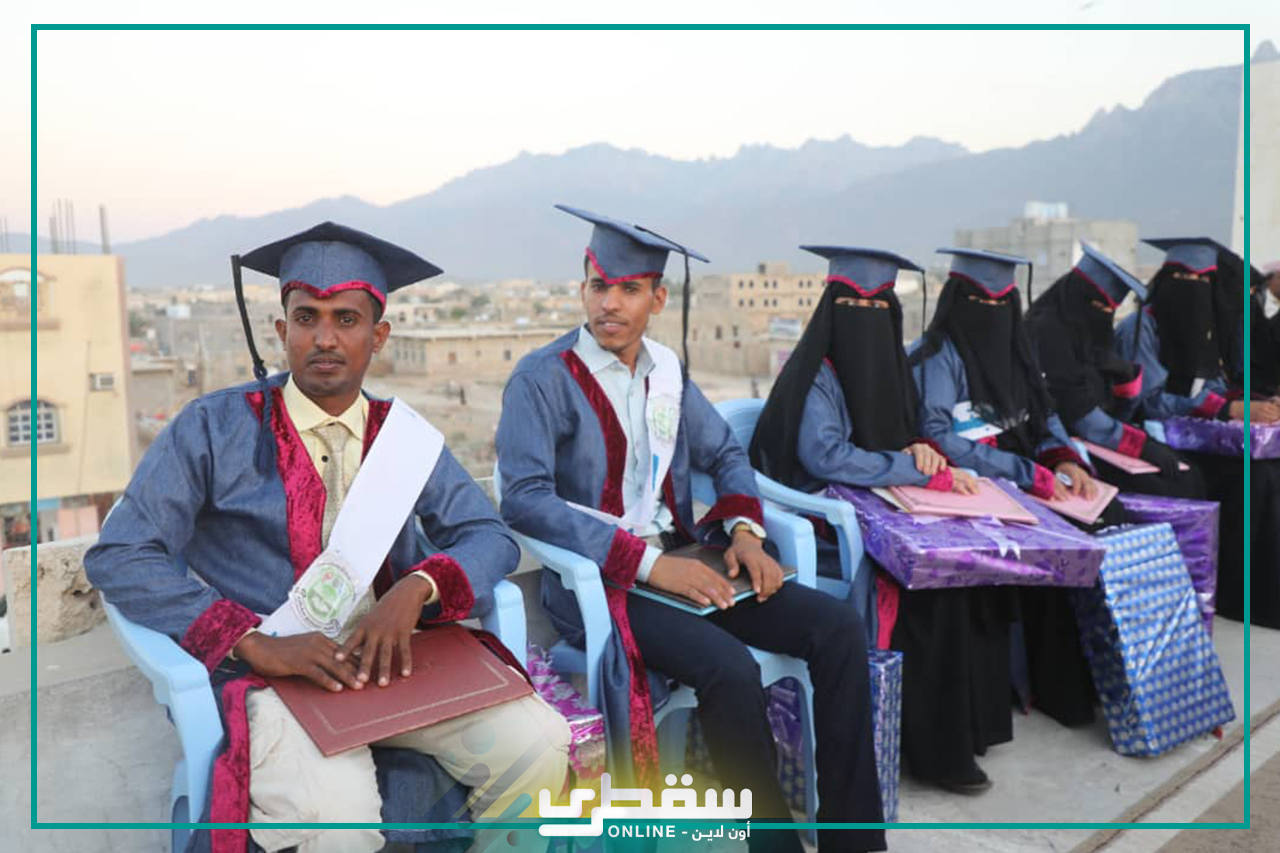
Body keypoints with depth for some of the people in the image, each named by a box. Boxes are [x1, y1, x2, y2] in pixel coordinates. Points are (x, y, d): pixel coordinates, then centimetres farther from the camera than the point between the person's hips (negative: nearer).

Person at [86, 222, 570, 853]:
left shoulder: (403, 436, 8)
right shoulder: (216, 427, -2)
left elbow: (492, 537, 3)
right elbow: (117, 557, -9)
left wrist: (415, 587, -18)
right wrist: (255, 642, -20)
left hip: (391, 655, 4)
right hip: (267, 671, -3)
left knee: (538, 745, -17)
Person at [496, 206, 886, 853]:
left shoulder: (667, 370, 11)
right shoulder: (542, 379, -8)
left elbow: (724, 454, 18)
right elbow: (524, 500, -19)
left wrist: (744, 528, -2)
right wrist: (646, 562, -23)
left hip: (678, 559, 6)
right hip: (596, 580, -6)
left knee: (837, 628, -8)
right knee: (730, 667, -30)